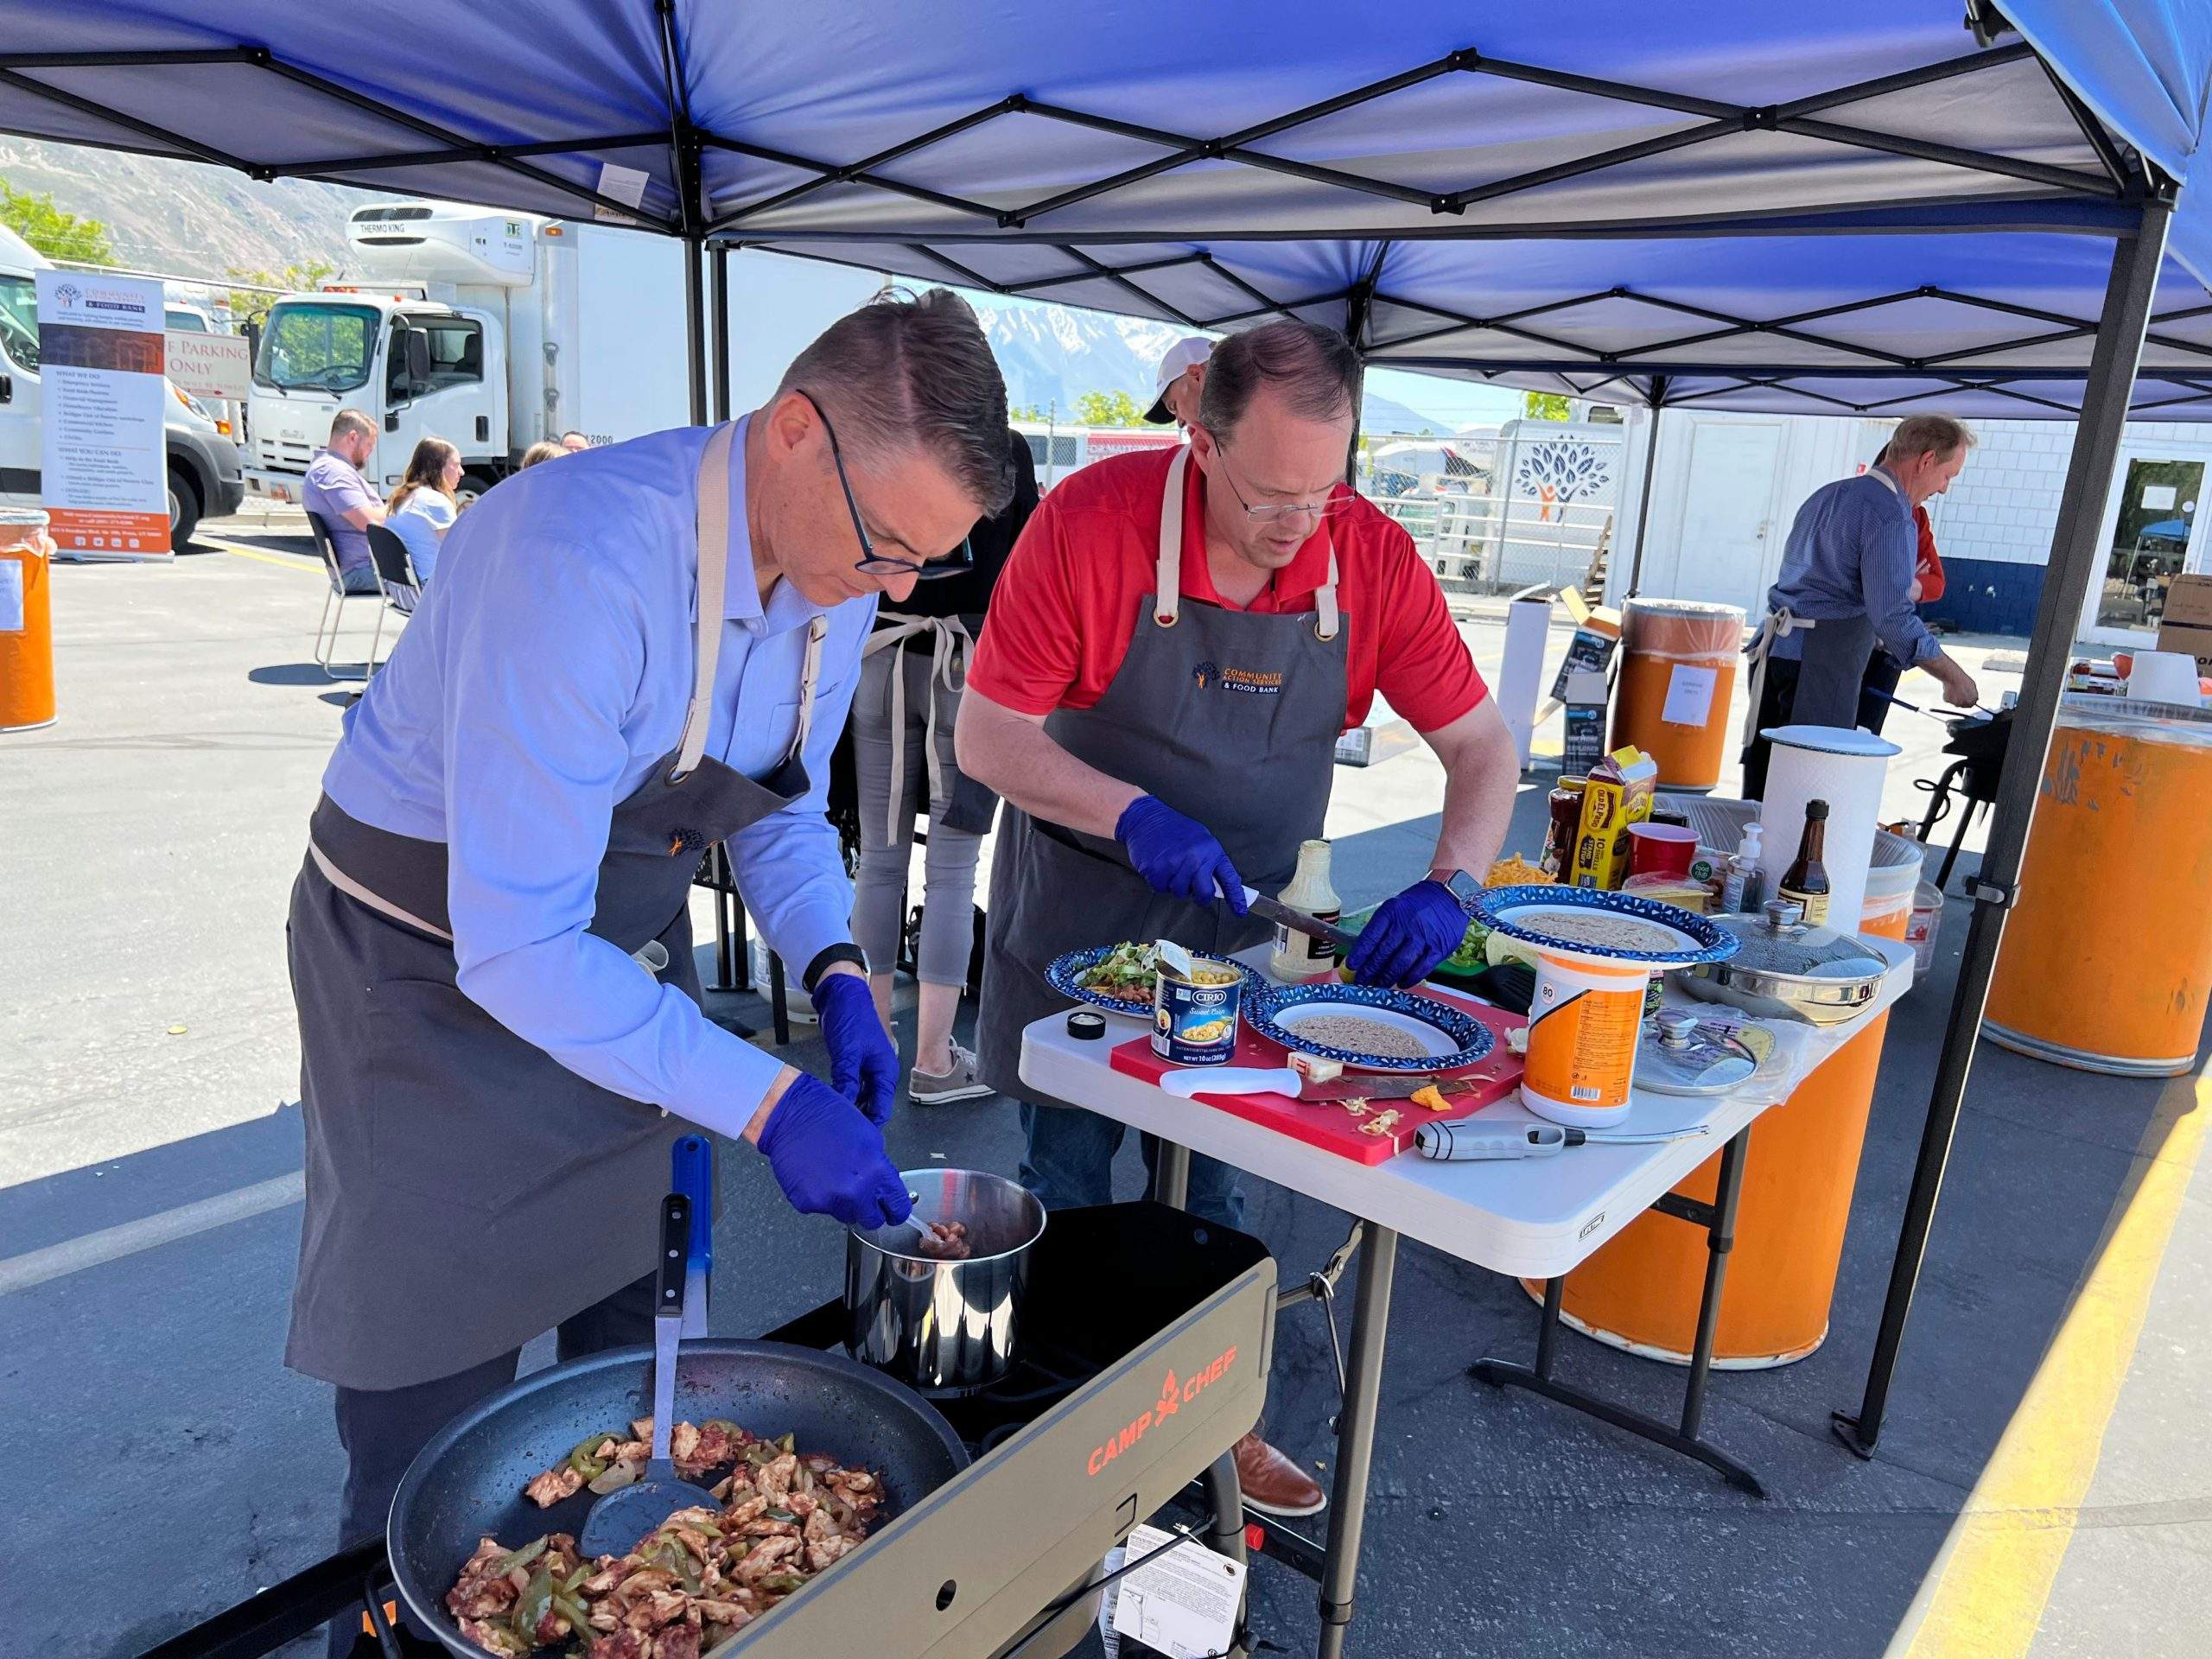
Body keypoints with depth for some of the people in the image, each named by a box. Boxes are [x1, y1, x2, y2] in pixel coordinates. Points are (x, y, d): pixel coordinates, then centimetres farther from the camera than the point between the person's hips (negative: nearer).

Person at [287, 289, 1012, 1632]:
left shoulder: (838, 570, -9)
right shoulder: (581, 561, -35)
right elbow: (514, 946, -34)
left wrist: (835, 973, -9)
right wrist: (768, 1104, -33)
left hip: (629, 944, 7)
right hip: (441, 959, -6)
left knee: (640, 1337, 20)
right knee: (435, 1425, 3)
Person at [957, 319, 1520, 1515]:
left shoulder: (1373, 558, -13)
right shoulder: (1091, 522, -22)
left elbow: (1482, 747, -6)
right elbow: (986, 738, -18)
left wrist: (1447, 890, -23)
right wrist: (1132, 816, -31)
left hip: (1237, 920, 3)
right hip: (1078, 911, -2)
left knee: (1209, 1192, 15)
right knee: (1067, 1182, 10)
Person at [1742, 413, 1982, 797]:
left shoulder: (1827, 494, 19)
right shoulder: (1891, 515, -10)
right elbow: (1892, 617, -17)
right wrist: (1953, 676, -9)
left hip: (1773, 650, 9)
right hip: (1820, 667, -9)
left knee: (1761, 788, 10)